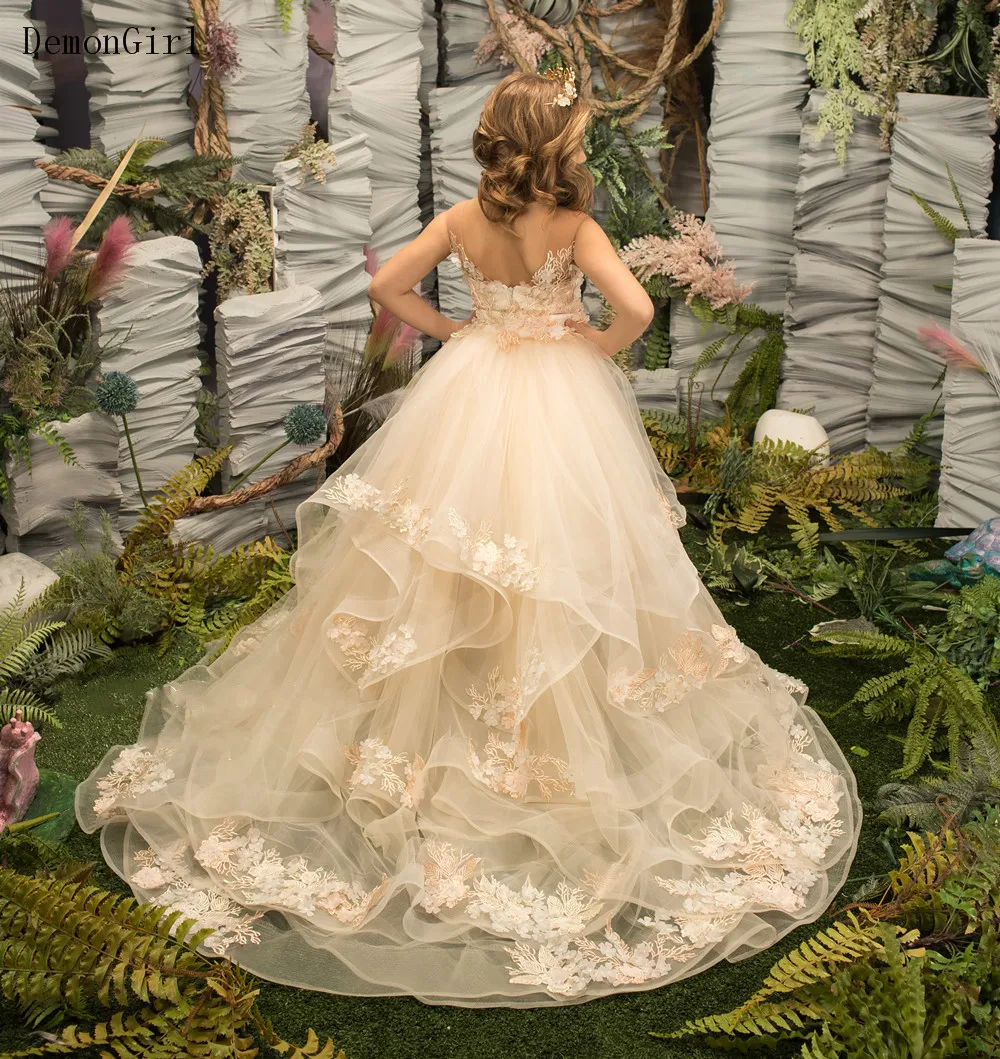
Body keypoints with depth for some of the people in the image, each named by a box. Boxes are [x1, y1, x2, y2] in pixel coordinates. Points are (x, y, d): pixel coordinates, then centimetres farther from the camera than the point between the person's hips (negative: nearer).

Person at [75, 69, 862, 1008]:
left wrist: (452, 331, 9)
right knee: (552, 559, 7)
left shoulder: (463, 221, -3)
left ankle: (416, 717, 26)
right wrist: (598, 348, -5)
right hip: (562, 407, -3)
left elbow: (386, 284, -1)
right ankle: (548, 730, 18)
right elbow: (635, 308, -24)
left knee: (440, 549, 14)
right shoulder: (577, 227, -13)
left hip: (470, 398, 4)